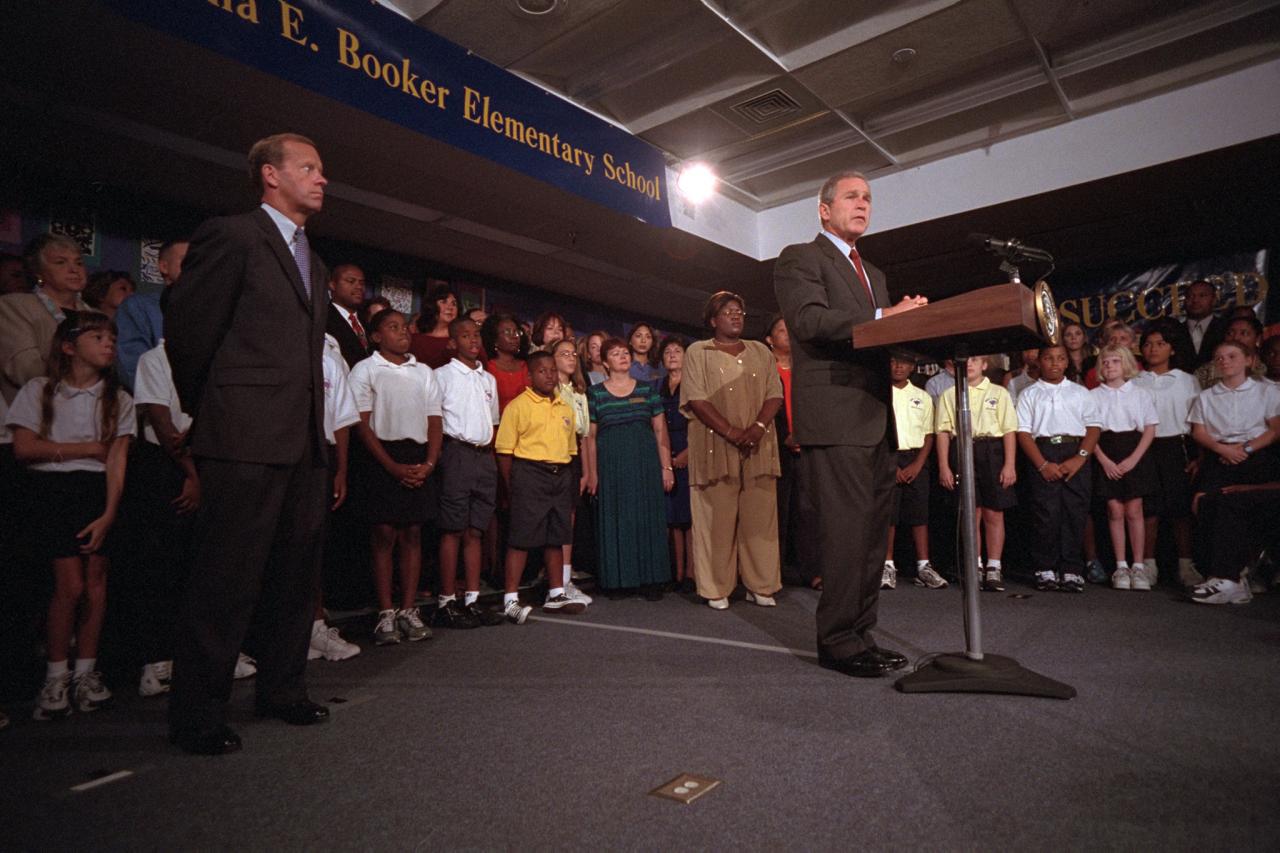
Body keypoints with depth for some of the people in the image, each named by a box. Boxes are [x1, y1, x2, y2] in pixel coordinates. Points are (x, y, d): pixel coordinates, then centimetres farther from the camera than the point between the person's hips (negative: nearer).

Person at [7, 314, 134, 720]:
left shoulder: (118, 399, 7)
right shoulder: (39, 390, 5)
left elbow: (116, 461, -1)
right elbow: (23, 448, -4)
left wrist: (108, 515, -11)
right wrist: (87, 448, -4)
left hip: (100, 491, 2)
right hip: (54, 488, -2)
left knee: (96, 583, -4)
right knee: (71, 584, -10)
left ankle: (86, 672, 10)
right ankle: (56, 676, 7)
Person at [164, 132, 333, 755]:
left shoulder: (313, 264, 20)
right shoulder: (232, 235, -3)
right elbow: (186, 327, -3)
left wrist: (316, 423, 12)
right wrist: (206, 410, 6)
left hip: (304, 443, 8)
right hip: (246, 442, -8)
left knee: (294, 575, 13)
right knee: (226, 581, -1)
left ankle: (282, 691, 28)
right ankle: (197, 714, 14)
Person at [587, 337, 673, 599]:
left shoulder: (647, 389, 9)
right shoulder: (595, 393, 6)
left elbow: (660, 430, 7)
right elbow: (590, 435, 3)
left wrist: (666, 466, 0)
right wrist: (592, 472, -4)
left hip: (645, 461, 1)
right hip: (611, 463, -1)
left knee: (648, 518, 3)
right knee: (614, 520, 2)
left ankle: (650, 580, 11)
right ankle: (617, 580, 12)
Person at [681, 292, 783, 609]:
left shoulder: (760, 351, 16)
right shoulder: (698, 352, 5)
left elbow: (774, 394, 7)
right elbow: (697, 399, -6)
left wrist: (758, 427, -11)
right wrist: (732, 433, -15)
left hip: (758, 447, 3)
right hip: (715, 446, -3)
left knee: (759, 516, 2)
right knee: (718, 517, -3)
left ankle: (760, 585, 10)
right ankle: (717, 589, 4)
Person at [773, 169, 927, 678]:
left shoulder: (873, 273, 29)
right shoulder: (799, 259, 4)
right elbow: (809, 319, -14)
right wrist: (882, 317, -19)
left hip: (877, 419, 9)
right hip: (835, 416, -8)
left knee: (871, 533, 9)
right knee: (844, 531, -10)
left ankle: (861, 635, 18)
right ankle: (840, 642, -1)